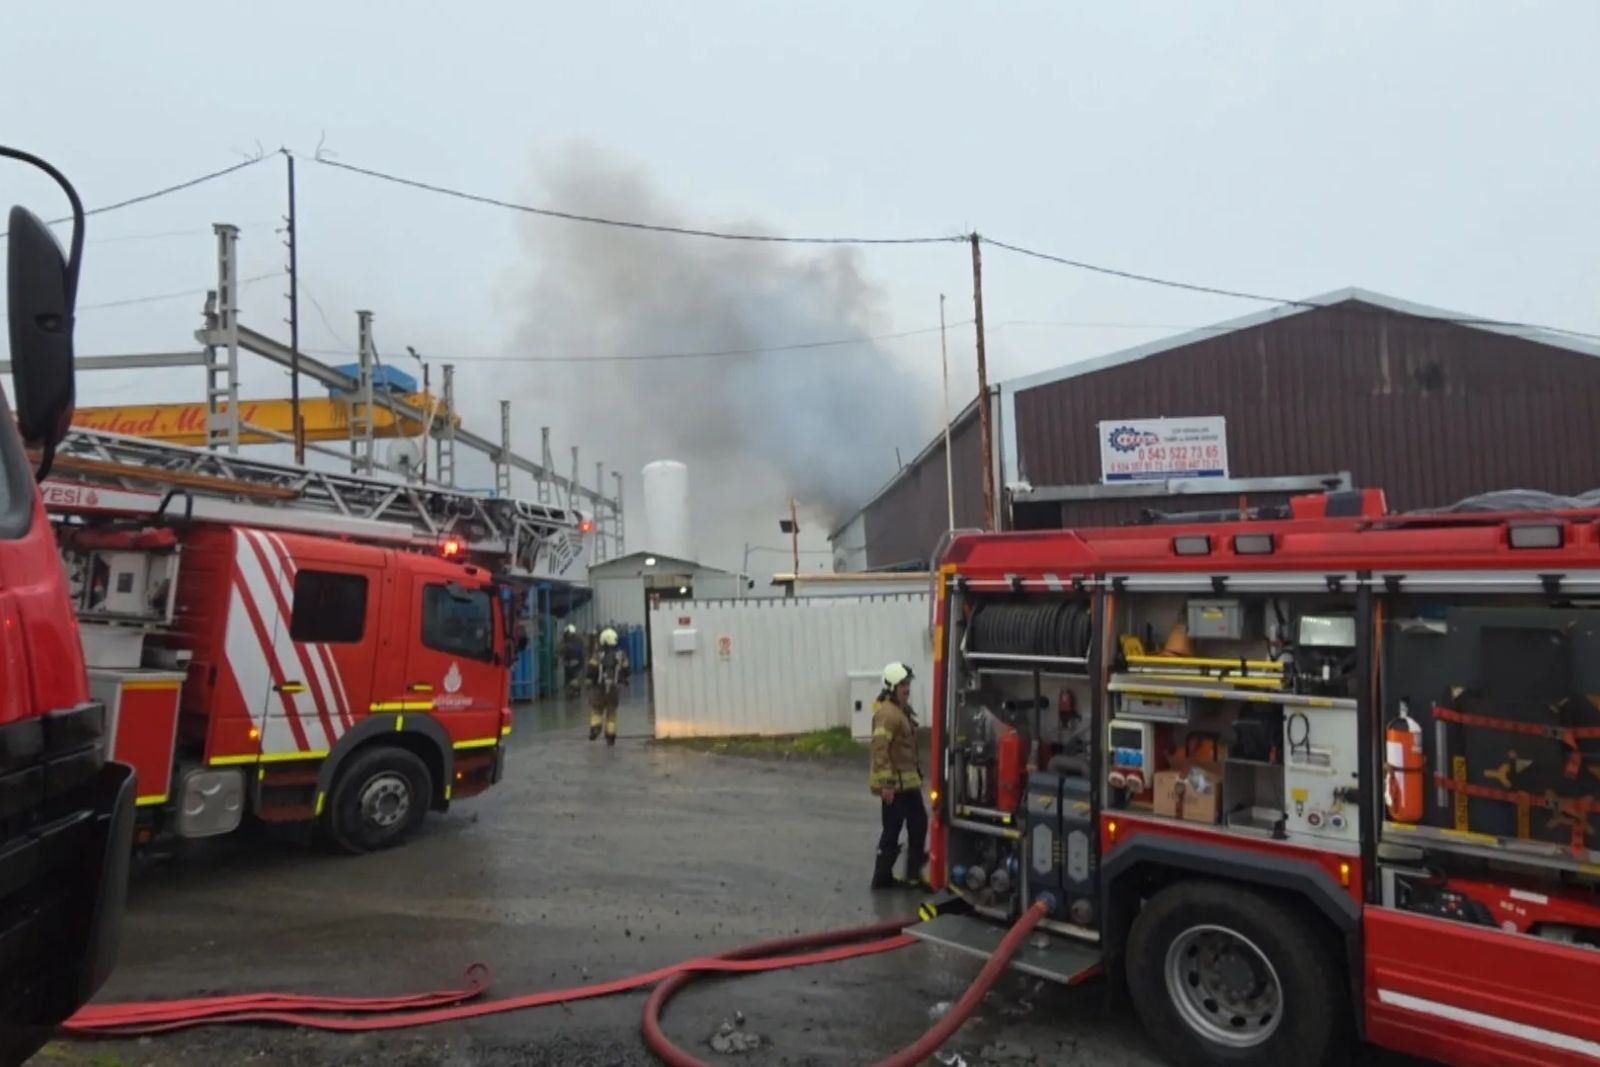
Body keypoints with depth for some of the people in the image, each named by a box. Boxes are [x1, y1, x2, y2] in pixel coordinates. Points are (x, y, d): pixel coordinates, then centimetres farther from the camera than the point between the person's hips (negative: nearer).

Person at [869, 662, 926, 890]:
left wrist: (916, 773, 23)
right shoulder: (887, 713, -21)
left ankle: (914, 872, 29)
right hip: (894, 783, -10)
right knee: (892, 831, 0)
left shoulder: (903, 709, 12)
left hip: (908, 780, 10)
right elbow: (879, 751, -27)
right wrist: (886, 783, -28)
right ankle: (882, 878, 11)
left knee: (918, 823, 17)